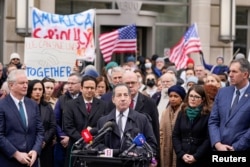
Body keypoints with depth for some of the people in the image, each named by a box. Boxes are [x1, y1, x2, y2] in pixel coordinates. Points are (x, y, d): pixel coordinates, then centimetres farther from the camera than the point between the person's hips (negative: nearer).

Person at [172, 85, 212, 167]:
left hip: (201, 160, -4)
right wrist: (181, 154, -6)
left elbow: (209, 139, -9)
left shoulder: (208, 115, -1)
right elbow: (175, 136, 8)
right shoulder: (182, 114, 12)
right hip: (182, 159, 4)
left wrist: (196, 156, -15)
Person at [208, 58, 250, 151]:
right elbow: (213, 121, 6)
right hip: (219, 148, 4)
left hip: (242, 149, -4)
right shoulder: (222, 92, 8)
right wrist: (218, 144, -7)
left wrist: (235, 147, -14)